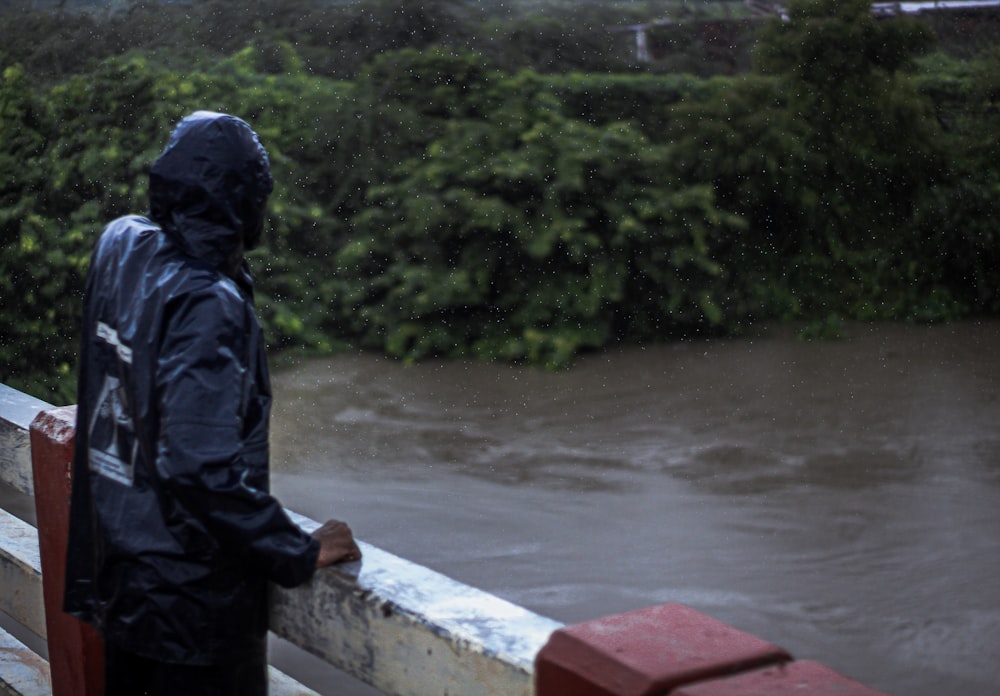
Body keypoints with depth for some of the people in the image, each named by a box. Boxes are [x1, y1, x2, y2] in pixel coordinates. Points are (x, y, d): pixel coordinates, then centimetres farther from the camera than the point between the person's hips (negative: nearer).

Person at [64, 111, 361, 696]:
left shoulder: (124, 250, -3)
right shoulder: (209, 306, -25)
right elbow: (204, 469, -29)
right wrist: (298, 555, -22)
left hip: (117, 573, 8)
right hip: (192, 598, -8)